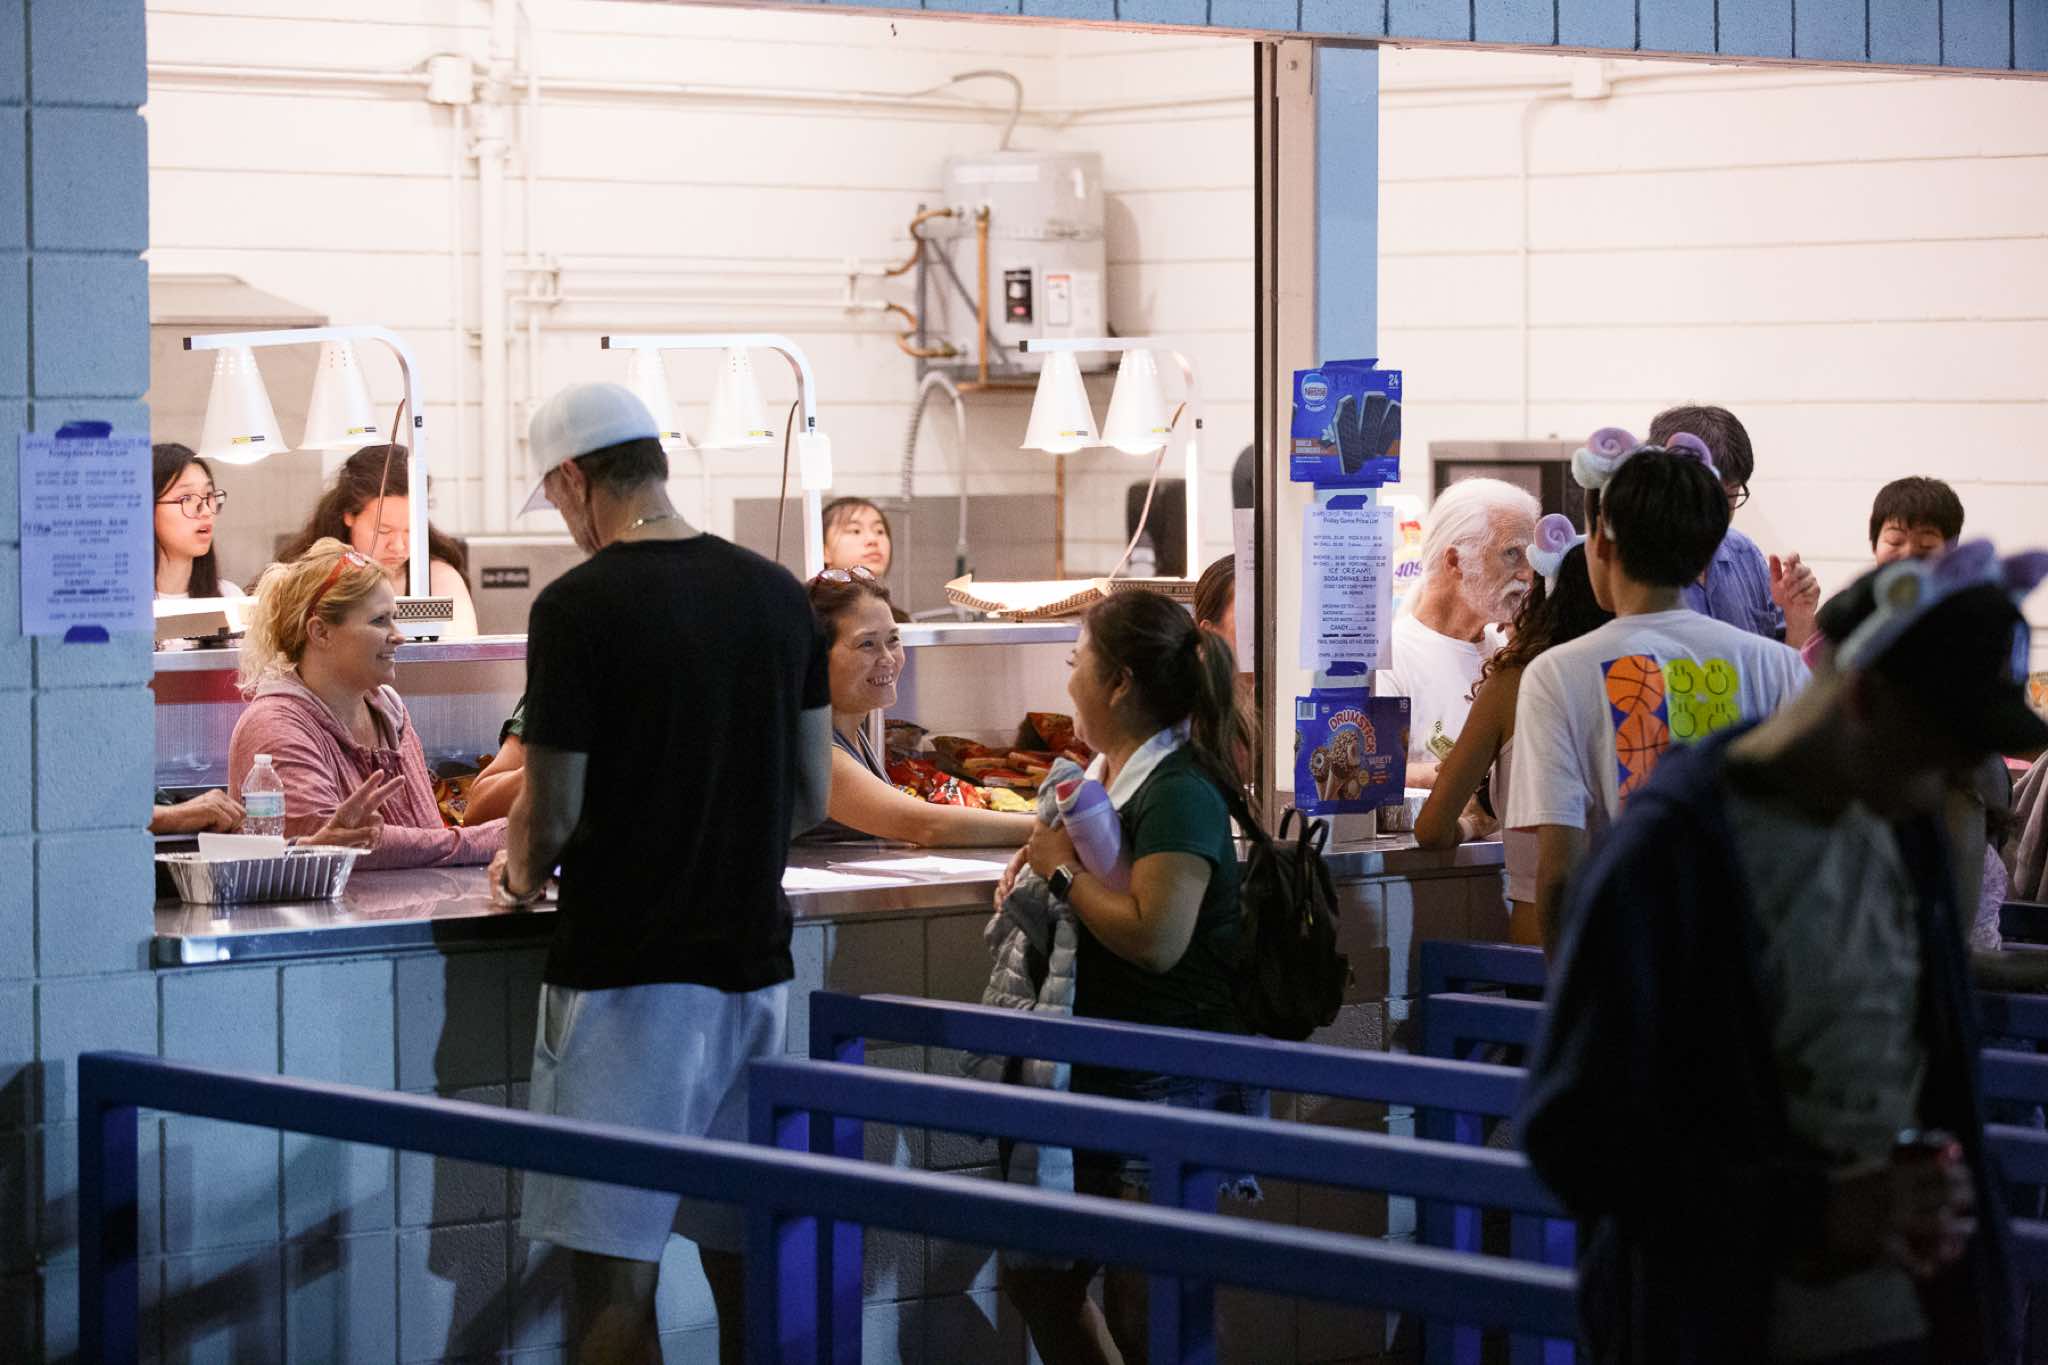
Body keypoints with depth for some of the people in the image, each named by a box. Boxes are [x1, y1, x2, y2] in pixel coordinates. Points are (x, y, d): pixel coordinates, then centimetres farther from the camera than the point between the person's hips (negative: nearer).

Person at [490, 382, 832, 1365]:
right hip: (754, 961, 6)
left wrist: (524, 873, 10)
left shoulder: (579, 605, -12)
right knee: (745, 1260, 12)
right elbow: (812, 798, 12)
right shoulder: (778, 595, 7)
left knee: (613, 1277, -2)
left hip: (624, 971, -6)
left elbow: (554, 812, -11)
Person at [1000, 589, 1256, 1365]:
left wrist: (1066, 872, -16)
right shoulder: (1108, 774, 11)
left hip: (1177, 1087, -10)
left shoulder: (1179, 794, -17)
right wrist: (1041, 858, 9)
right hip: (1107, 1079, 10)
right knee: (1036, 1279, 14)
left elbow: (1155, 938, -28)